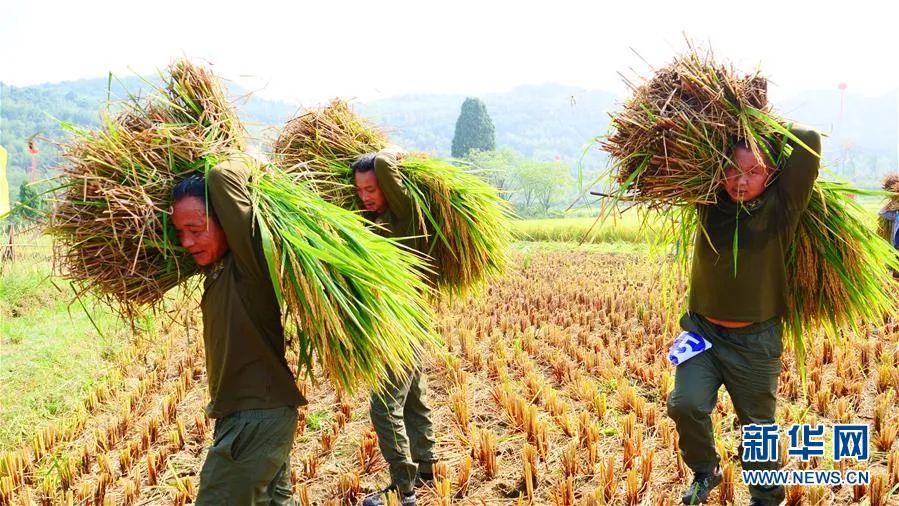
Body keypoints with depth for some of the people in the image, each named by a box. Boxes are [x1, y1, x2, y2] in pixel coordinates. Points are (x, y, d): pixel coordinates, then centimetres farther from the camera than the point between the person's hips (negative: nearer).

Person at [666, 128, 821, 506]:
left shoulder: (780, 208, -12)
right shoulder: (710, 201, -3)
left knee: (757, 424, 10)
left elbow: (809, 139, -21)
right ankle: (705, 471, 15)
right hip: (702, 329, 2)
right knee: (686, 404, -14)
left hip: (755, 341, -2)